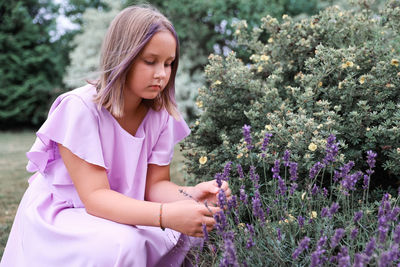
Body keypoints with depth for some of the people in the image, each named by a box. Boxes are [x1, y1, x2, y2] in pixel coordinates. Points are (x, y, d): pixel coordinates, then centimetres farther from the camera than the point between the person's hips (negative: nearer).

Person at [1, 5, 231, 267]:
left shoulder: (161, 115, -6)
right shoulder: (80, 108, -23)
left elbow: (156, 183, -5)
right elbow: (95, 196, -29)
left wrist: (189, 195, -29)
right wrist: (166, 215, -43)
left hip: (122, 215, 6)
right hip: (62, 218, -6)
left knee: (188, 230, -15)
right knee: (122, 243, -34)